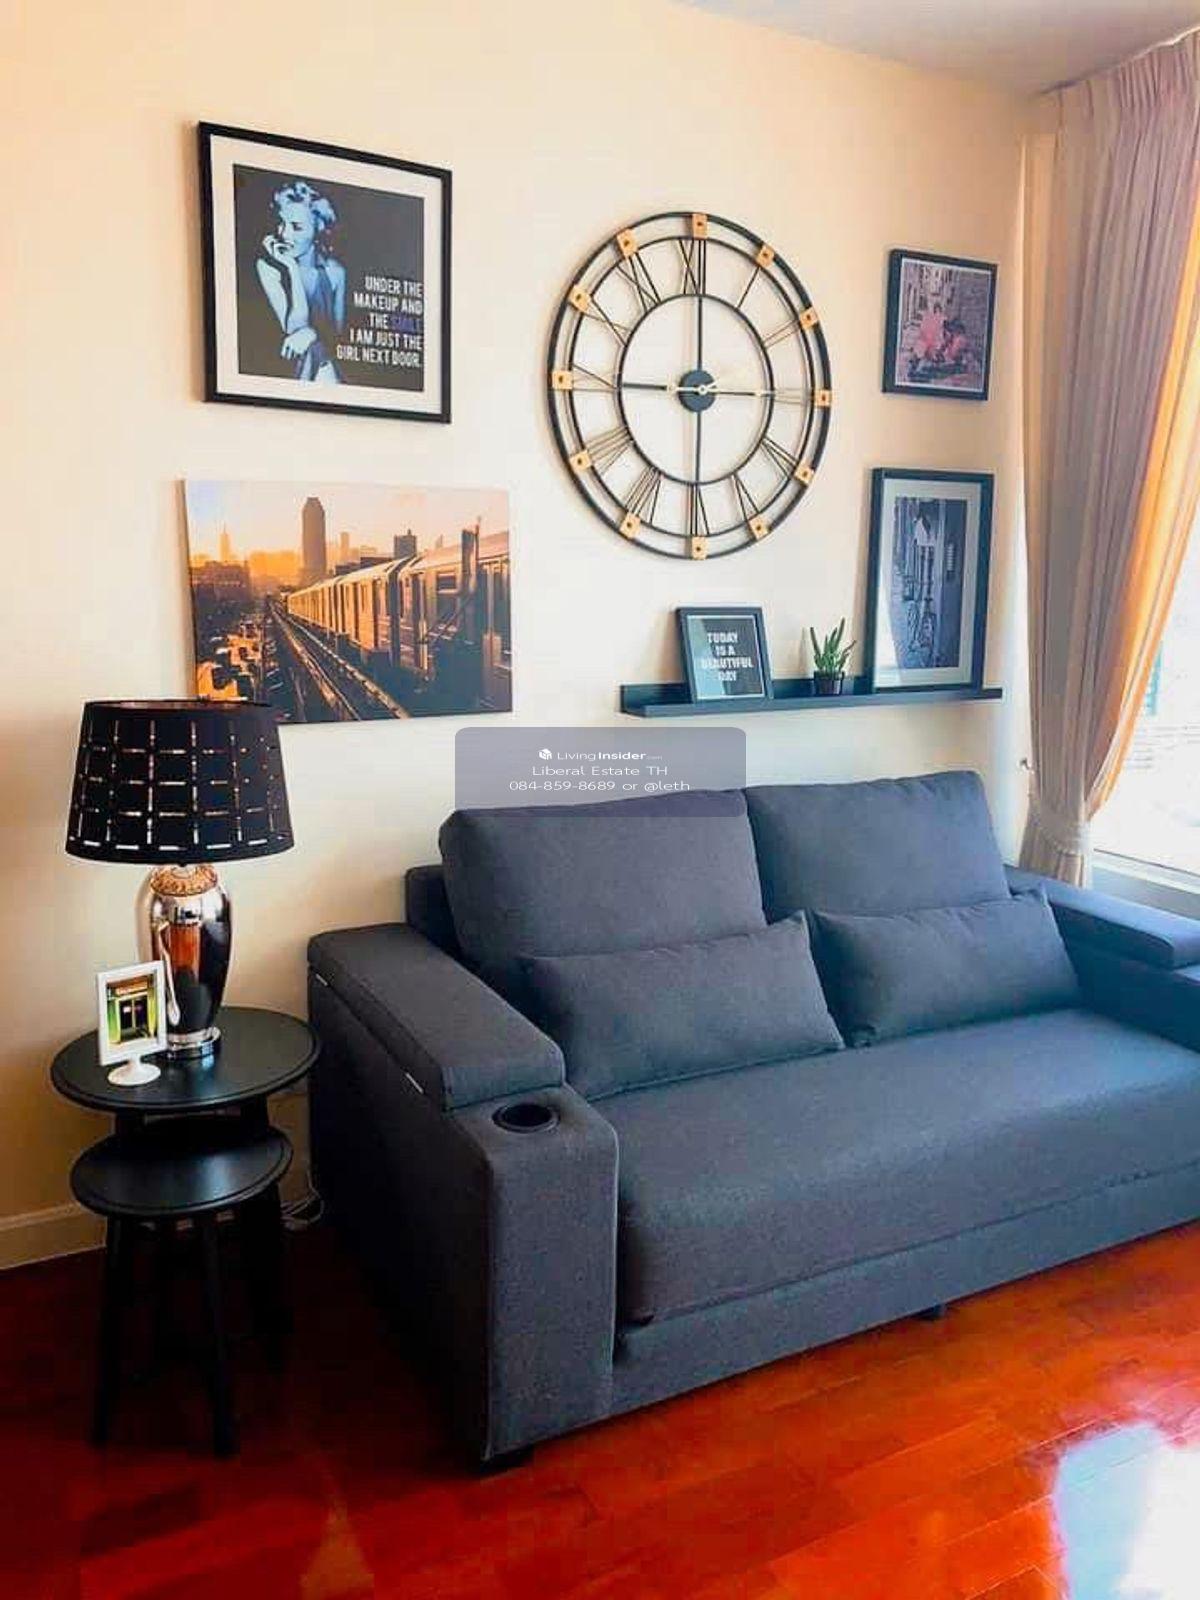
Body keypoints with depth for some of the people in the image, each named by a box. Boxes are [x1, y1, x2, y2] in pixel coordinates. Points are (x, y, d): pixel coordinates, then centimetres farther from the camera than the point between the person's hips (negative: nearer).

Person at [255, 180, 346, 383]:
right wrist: (292, 268, -18)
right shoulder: (267, 266, -7)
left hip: (322, 361, 1)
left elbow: (337, 330, 5)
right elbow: (293, 326, -15)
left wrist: (311, 334, -15)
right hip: (281, 365, -1)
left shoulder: (334, 271, -1)